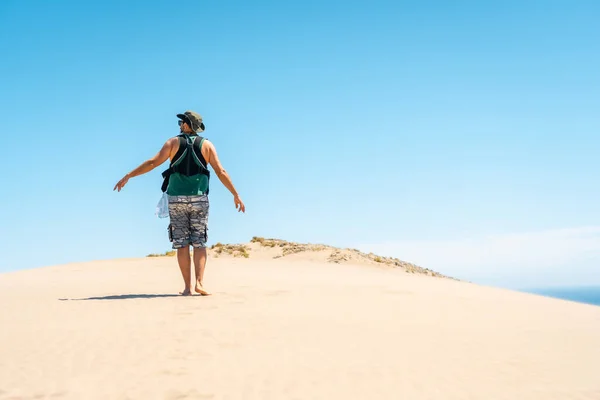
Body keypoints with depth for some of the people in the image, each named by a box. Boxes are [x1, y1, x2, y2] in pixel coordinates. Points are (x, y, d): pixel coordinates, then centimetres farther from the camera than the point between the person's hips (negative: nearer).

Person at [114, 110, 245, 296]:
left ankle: (188, 287, 0)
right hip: (199, 199, 0)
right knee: (199, 242, 6)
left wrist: (127, 176, 0)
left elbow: (152, 163, -5)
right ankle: (199, 282, -10)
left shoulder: (173, 142, 2)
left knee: (182, 244, 4)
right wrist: (236, 195, 5)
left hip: (177, 199, 0)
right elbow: (221, 172, -1)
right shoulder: (207, 145, 4)